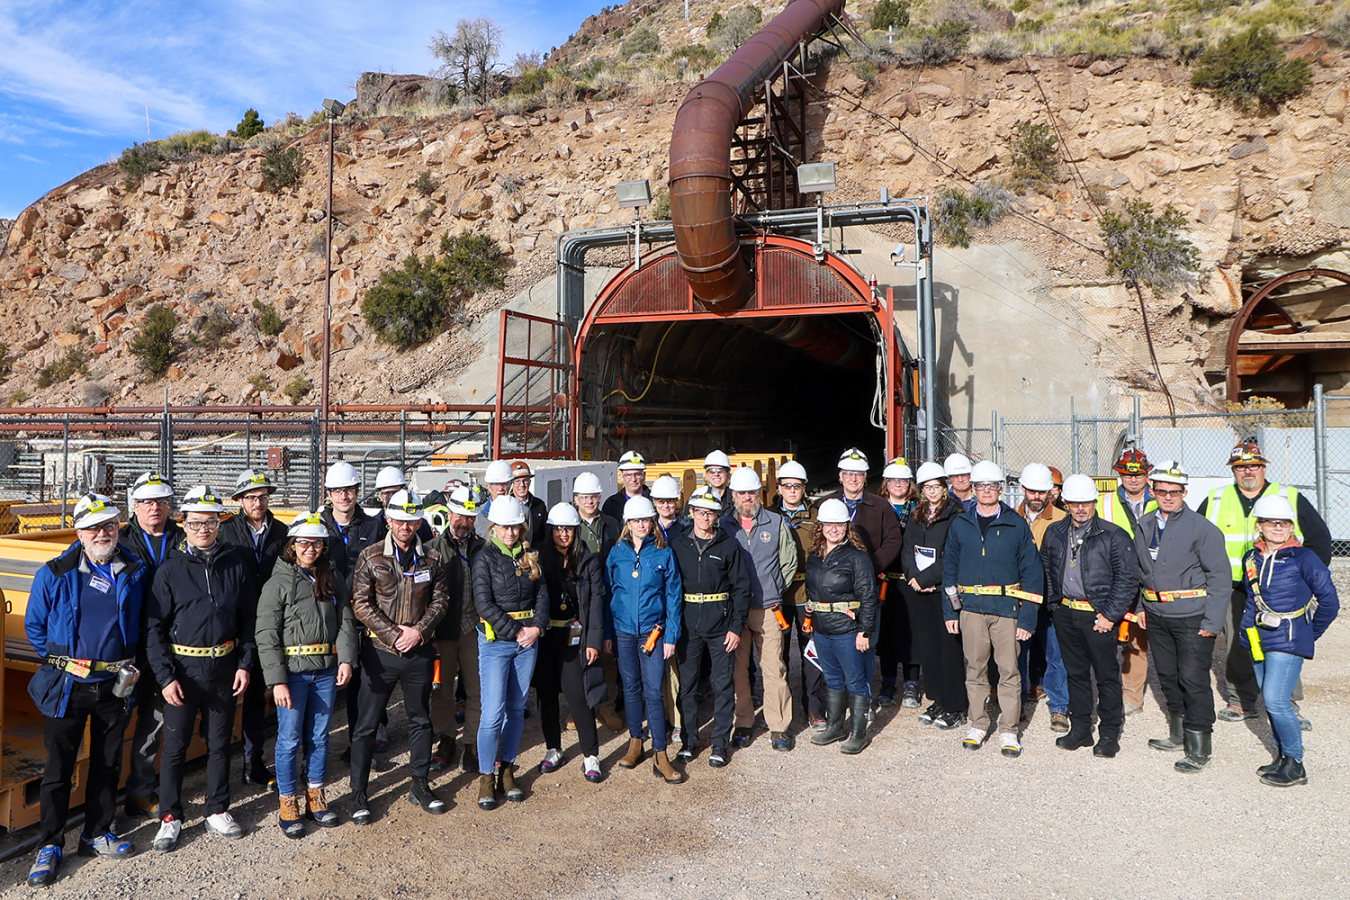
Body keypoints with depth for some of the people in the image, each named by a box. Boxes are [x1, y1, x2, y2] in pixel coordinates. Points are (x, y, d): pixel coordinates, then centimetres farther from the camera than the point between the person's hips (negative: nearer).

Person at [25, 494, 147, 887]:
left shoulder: (135, 573, 0)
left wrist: (129, 665, 5)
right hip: (68, 685, -2)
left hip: (114, 685, 2)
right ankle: (49, 845, 18)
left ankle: (97, 834, 28)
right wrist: (60, 662, 0)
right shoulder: (54, 575, -6)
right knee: (59, 767, 4)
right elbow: (34, 626, 4)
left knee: (108, 763, 13)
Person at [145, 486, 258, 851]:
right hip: (183, 667, -2)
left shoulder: (238, 564, 0)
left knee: (220, 744, 13)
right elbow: (154, 627, -4)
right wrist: (165, 676, -10)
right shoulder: (170, 569, -5)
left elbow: (248, 619, 5)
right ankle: (170, 818, 21)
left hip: (224, 667, 2)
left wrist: (244, 664, -1)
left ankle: (218, 812, 27)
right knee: (175, 746, 6)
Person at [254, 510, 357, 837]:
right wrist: (277, 680, -14)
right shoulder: (278, 583, -6)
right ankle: (288, 805, 19)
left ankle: (316, 797, 28)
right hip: (293, 672, -4)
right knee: (289, 739, 4)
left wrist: (346, 659, -8)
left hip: (327, 671, 4)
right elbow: (265, 636, -9)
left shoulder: (332, 580, 7)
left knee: (319, 736, 13)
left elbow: (346, 622, 7)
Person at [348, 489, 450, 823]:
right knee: (366, 725, 4)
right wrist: (393, 634, -15)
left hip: (420, 652, 3)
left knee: (420, 720, 14)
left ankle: (420, 786, 29)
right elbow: (361, 604, -8)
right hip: (380, 652, -3)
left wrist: (419, 631, -11)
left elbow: (440, 599, 5)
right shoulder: (370, 557, -5)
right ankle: (359, 794, 17)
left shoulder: (432, 558, 2)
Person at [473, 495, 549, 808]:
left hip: (528, 640, 4)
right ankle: (486, 777, 9)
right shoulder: (485, 558, -5)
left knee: (516, 709, 10)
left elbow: (542, 594, 7)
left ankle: (507, 770, 22)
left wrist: (537, 627, -10)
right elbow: (484, 603, -11)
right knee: (493, 712, -7)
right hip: (495, 640, -4)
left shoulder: (531, 557, 8)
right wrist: (515, 632, -14)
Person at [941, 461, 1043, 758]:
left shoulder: (1016, 525, 0)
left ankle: (1009, 731, 13)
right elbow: (949, 569, 10)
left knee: (1009, 670, 1)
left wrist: (1027, 618, -7)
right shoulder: (960, 525, 7)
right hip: (971, 608, 2)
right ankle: (978, 725, 22)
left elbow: (1032, 572, -1)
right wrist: (950, 611, 3)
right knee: (975, 669, 8)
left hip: (1006, 607, -2)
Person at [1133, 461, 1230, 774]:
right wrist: (1140, 606, 12)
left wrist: (1212, 622, -13)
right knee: (1167, 676, 15)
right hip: (1156, 616, 6)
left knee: (1193, 680, -4)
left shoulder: (1202, 528, -9)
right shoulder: (1144, 527, 9)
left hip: (1192, 618, -6)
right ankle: (1178, 734, 30)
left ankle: (1198, 747, 6)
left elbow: (1220, 577, -9)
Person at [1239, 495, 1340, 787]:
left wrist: (1311, 632, 0)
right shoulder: (1251, 559, 8)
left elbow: (1329, 600, -5)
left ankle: (1295, 764, 2)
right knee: (1270, 701, 11)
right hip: (1259, 641, 6)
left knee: (1275, 700, -12)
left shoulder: (1302, 558, -8)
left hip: (1288, 641, -6)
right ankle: (1282, 756, 25)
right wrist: (1248, 627, 13)